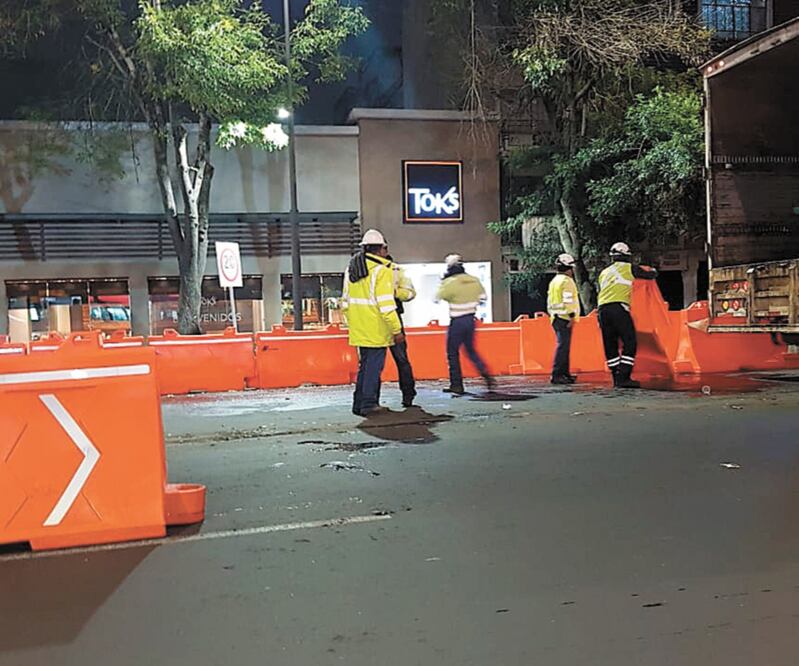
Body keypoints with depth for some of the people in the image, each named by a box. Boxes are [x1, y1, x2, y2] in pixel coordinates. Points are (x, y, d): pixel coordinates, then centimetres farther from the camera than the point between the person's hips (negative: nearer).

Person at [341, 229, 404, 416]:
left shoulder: (351, 269, 12)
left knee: (364, 364, 16)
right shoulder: (381, 270, -12)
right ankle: (368, 404, 2)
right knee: (374, 364, 0)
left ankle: (359, 404, 19)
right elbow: (386, 304, -17)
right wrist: (397, 330, -14)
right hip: (376, 329, -7)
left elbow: (346, 300, 16)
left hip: (359, 328, 7)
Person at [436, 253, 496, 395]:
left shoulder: (450, 282, -16)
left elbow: (438, 298, -8)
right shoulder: (474, 280, 3)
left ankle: (457, 385, 6)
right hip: (470, 320, 6)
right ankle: (487, 376, 9)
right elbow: (482, 297, 13)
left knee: (453, 353, 4)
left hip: (457, 321, -6)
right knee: (471, 350, 20)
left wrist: (443, 283, 3)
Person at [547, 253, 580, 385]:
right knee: (563, 346, -12)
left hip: (556, 317, 10)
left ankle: (564, 373, 17)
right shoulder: (567, 281, -9)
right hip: (564, 318, -10)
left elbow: (549, 301, 23)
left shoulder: (554, 281, 20)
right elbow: (568, 300, -17)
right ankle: (556, 375, -16)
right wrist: (572, 316, -17)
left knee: (564, 345, 14)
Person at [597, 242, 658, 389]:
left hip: (602, 309, 6)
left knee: (610, 345, 8)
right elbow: (651, 275, 18)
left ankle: (617, 378, 10)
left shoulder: (604, 273, 24)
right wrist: (653, 270, 42)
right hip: (619, 308, -6)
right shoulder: (628, 268, 10)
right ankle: (624, 377, -13)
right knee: (630, 343, -4)